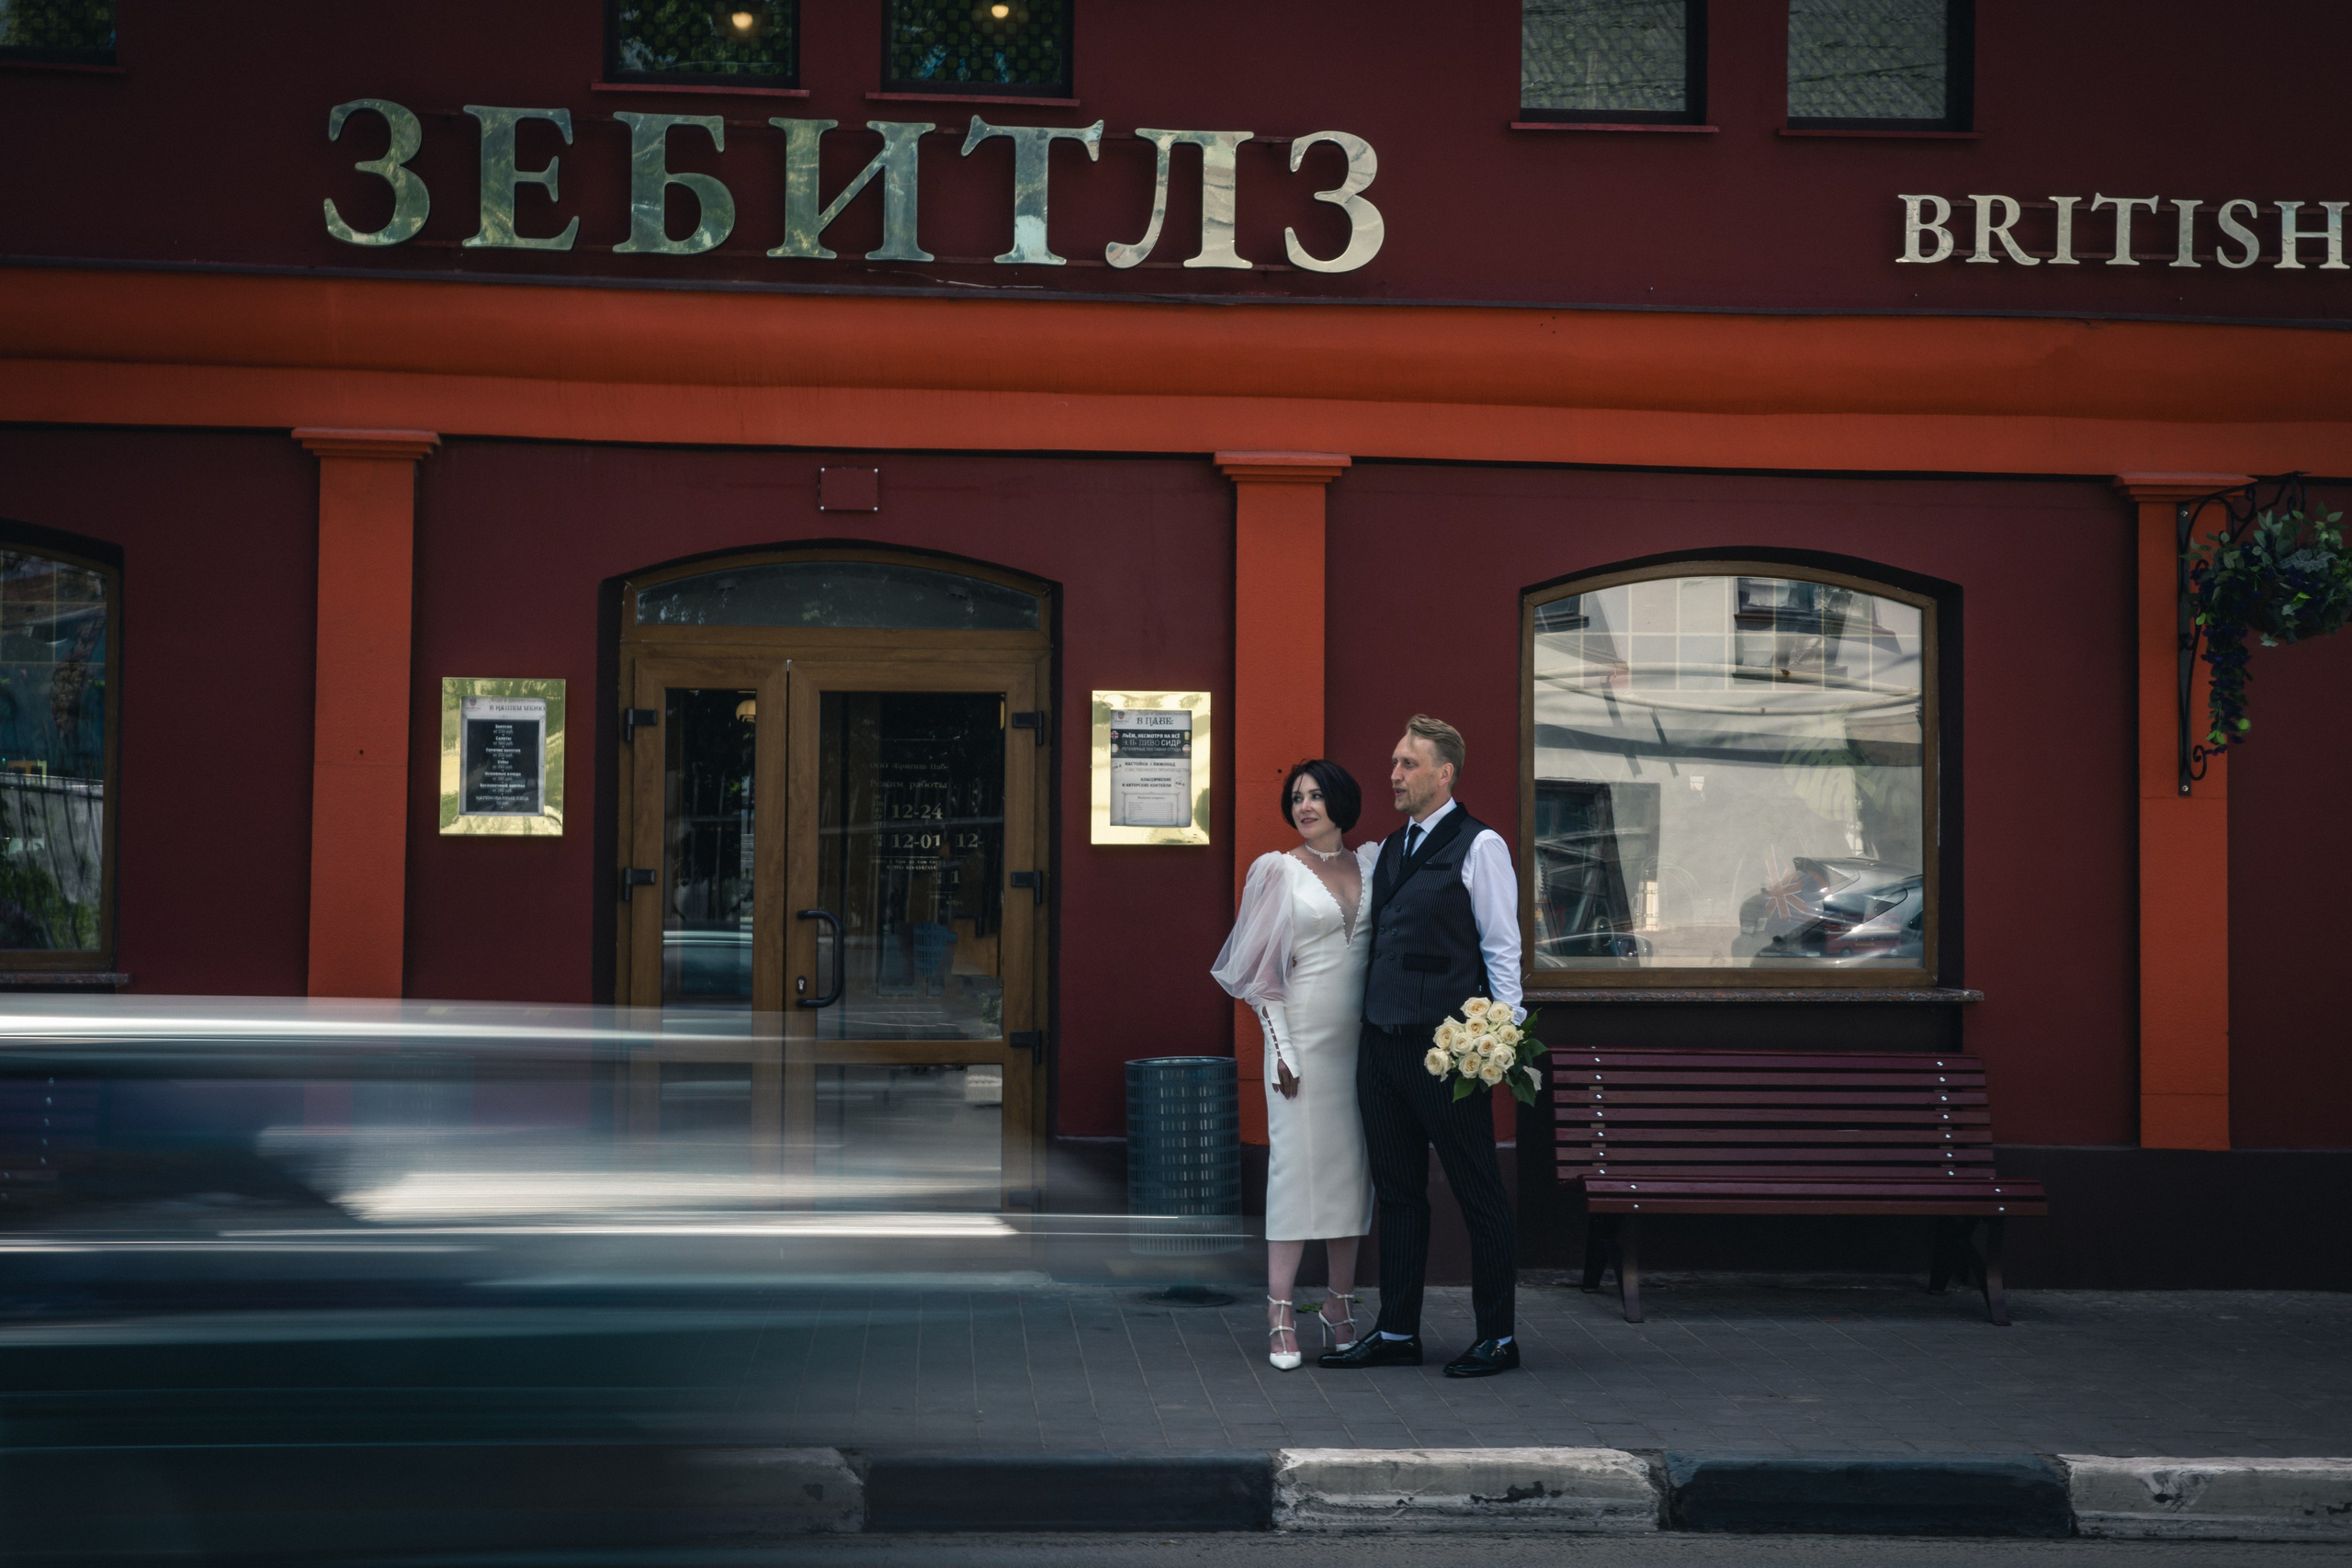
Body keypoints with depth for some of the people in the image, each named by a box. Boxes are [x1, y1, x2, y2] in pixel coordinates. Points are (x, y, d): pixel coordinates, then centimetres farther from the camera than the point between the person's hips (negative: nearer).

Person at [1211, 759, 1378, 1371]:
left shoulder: (1370, 863, 10)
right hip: (1303, 1030, -4)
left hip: (1360, 1034, 4)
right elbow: (1262, 969, -2)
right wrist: (1280, 1045, -9)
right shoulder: (1278, 870, 0)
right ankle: (1280, 1315, -4)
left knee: (1353, 1163, 6)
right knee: (1297, 1160, -7)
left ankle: (1339, 1304, 15)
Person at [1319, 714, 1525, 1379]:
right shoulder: (1388, 850, 17)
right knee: (1398, 1190, 12)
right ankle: (1397, 1331, 19)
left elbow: (1501, 946, -7)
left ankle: (1497, 1336, 7)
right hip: (1380, 1042, 7)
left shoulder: (1479, 846, -4)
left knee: (1477, 1193, 0)